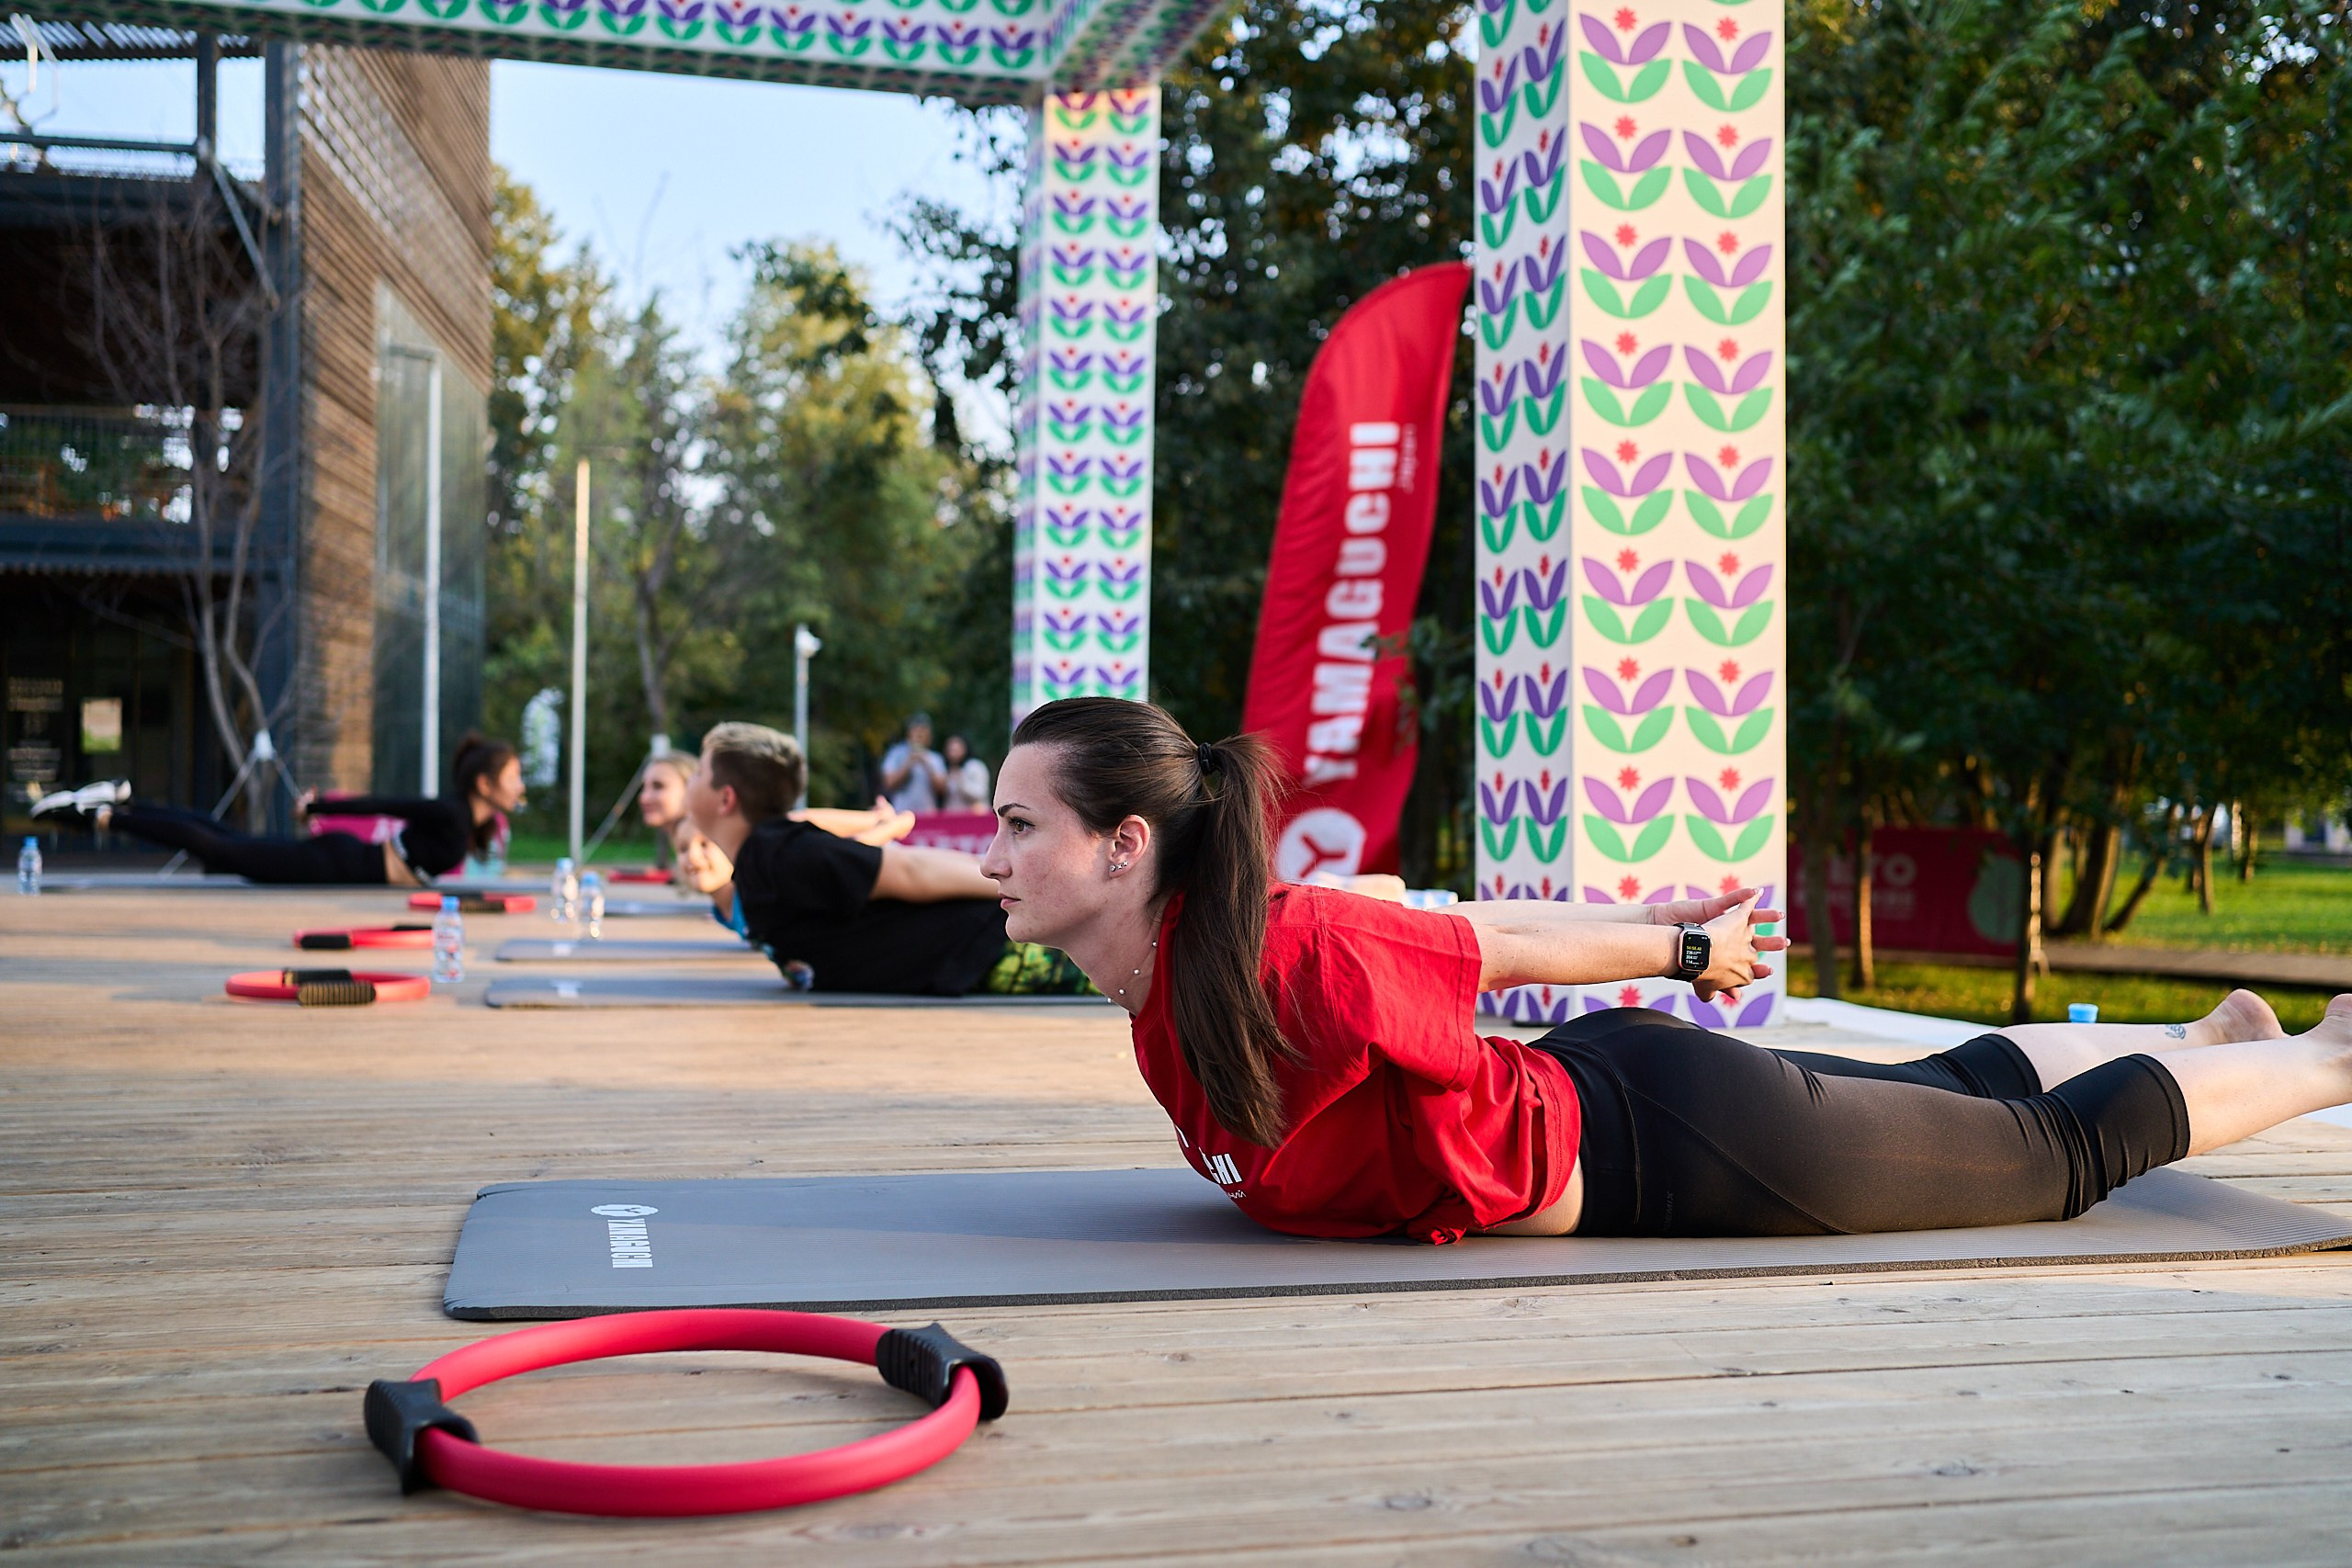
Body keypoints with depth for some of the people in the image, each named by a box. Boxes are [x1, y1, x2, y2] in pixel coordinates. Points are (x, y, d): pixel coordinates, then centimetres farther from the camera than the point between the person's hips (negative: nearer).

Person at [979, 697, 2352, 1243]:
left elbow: (1496, 944, -19)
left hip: (1689, 1141, -8)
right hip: (1599, 1091, 8)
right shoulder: (1167, 971, -6)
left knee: (2072, 1154, 14)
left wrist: (1682, 949, -2)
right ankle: (2220, 1031, 53)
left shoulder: (1278, 964, -33)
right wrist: (1659, 928, 12)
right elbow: (1447, 917, 3)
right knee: (1949, 1093, 30)